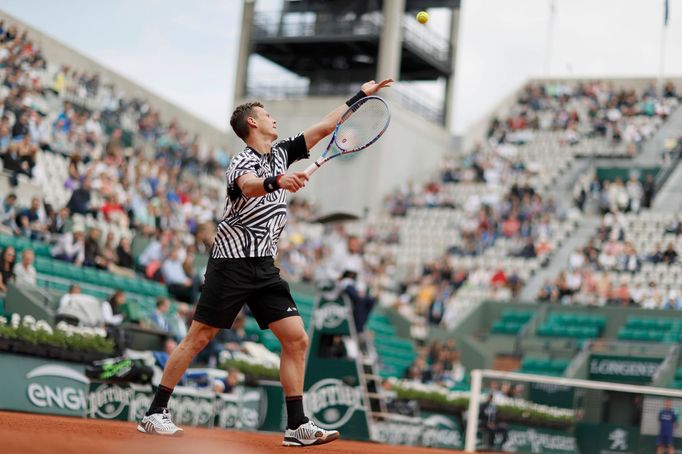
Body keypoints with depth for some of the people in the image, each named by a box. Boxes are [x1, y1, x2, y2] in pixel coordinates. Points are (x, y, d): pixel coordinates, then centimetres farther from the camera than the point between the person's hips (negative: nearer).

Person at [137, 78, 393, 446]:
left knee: (297, 339, -3)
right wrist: (276, 181, -56)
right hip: (232, 262, -7)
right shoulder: (242, 162, -11)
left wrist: (360, 96, 20)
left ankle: (297, 426, 0)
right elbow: (249, 186, -36)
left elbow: (324, 127, 19)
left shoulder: (281, 153, 12)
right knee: (198, 338, -4)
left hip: (265, 267, 7)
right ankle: (155, 413, 5)